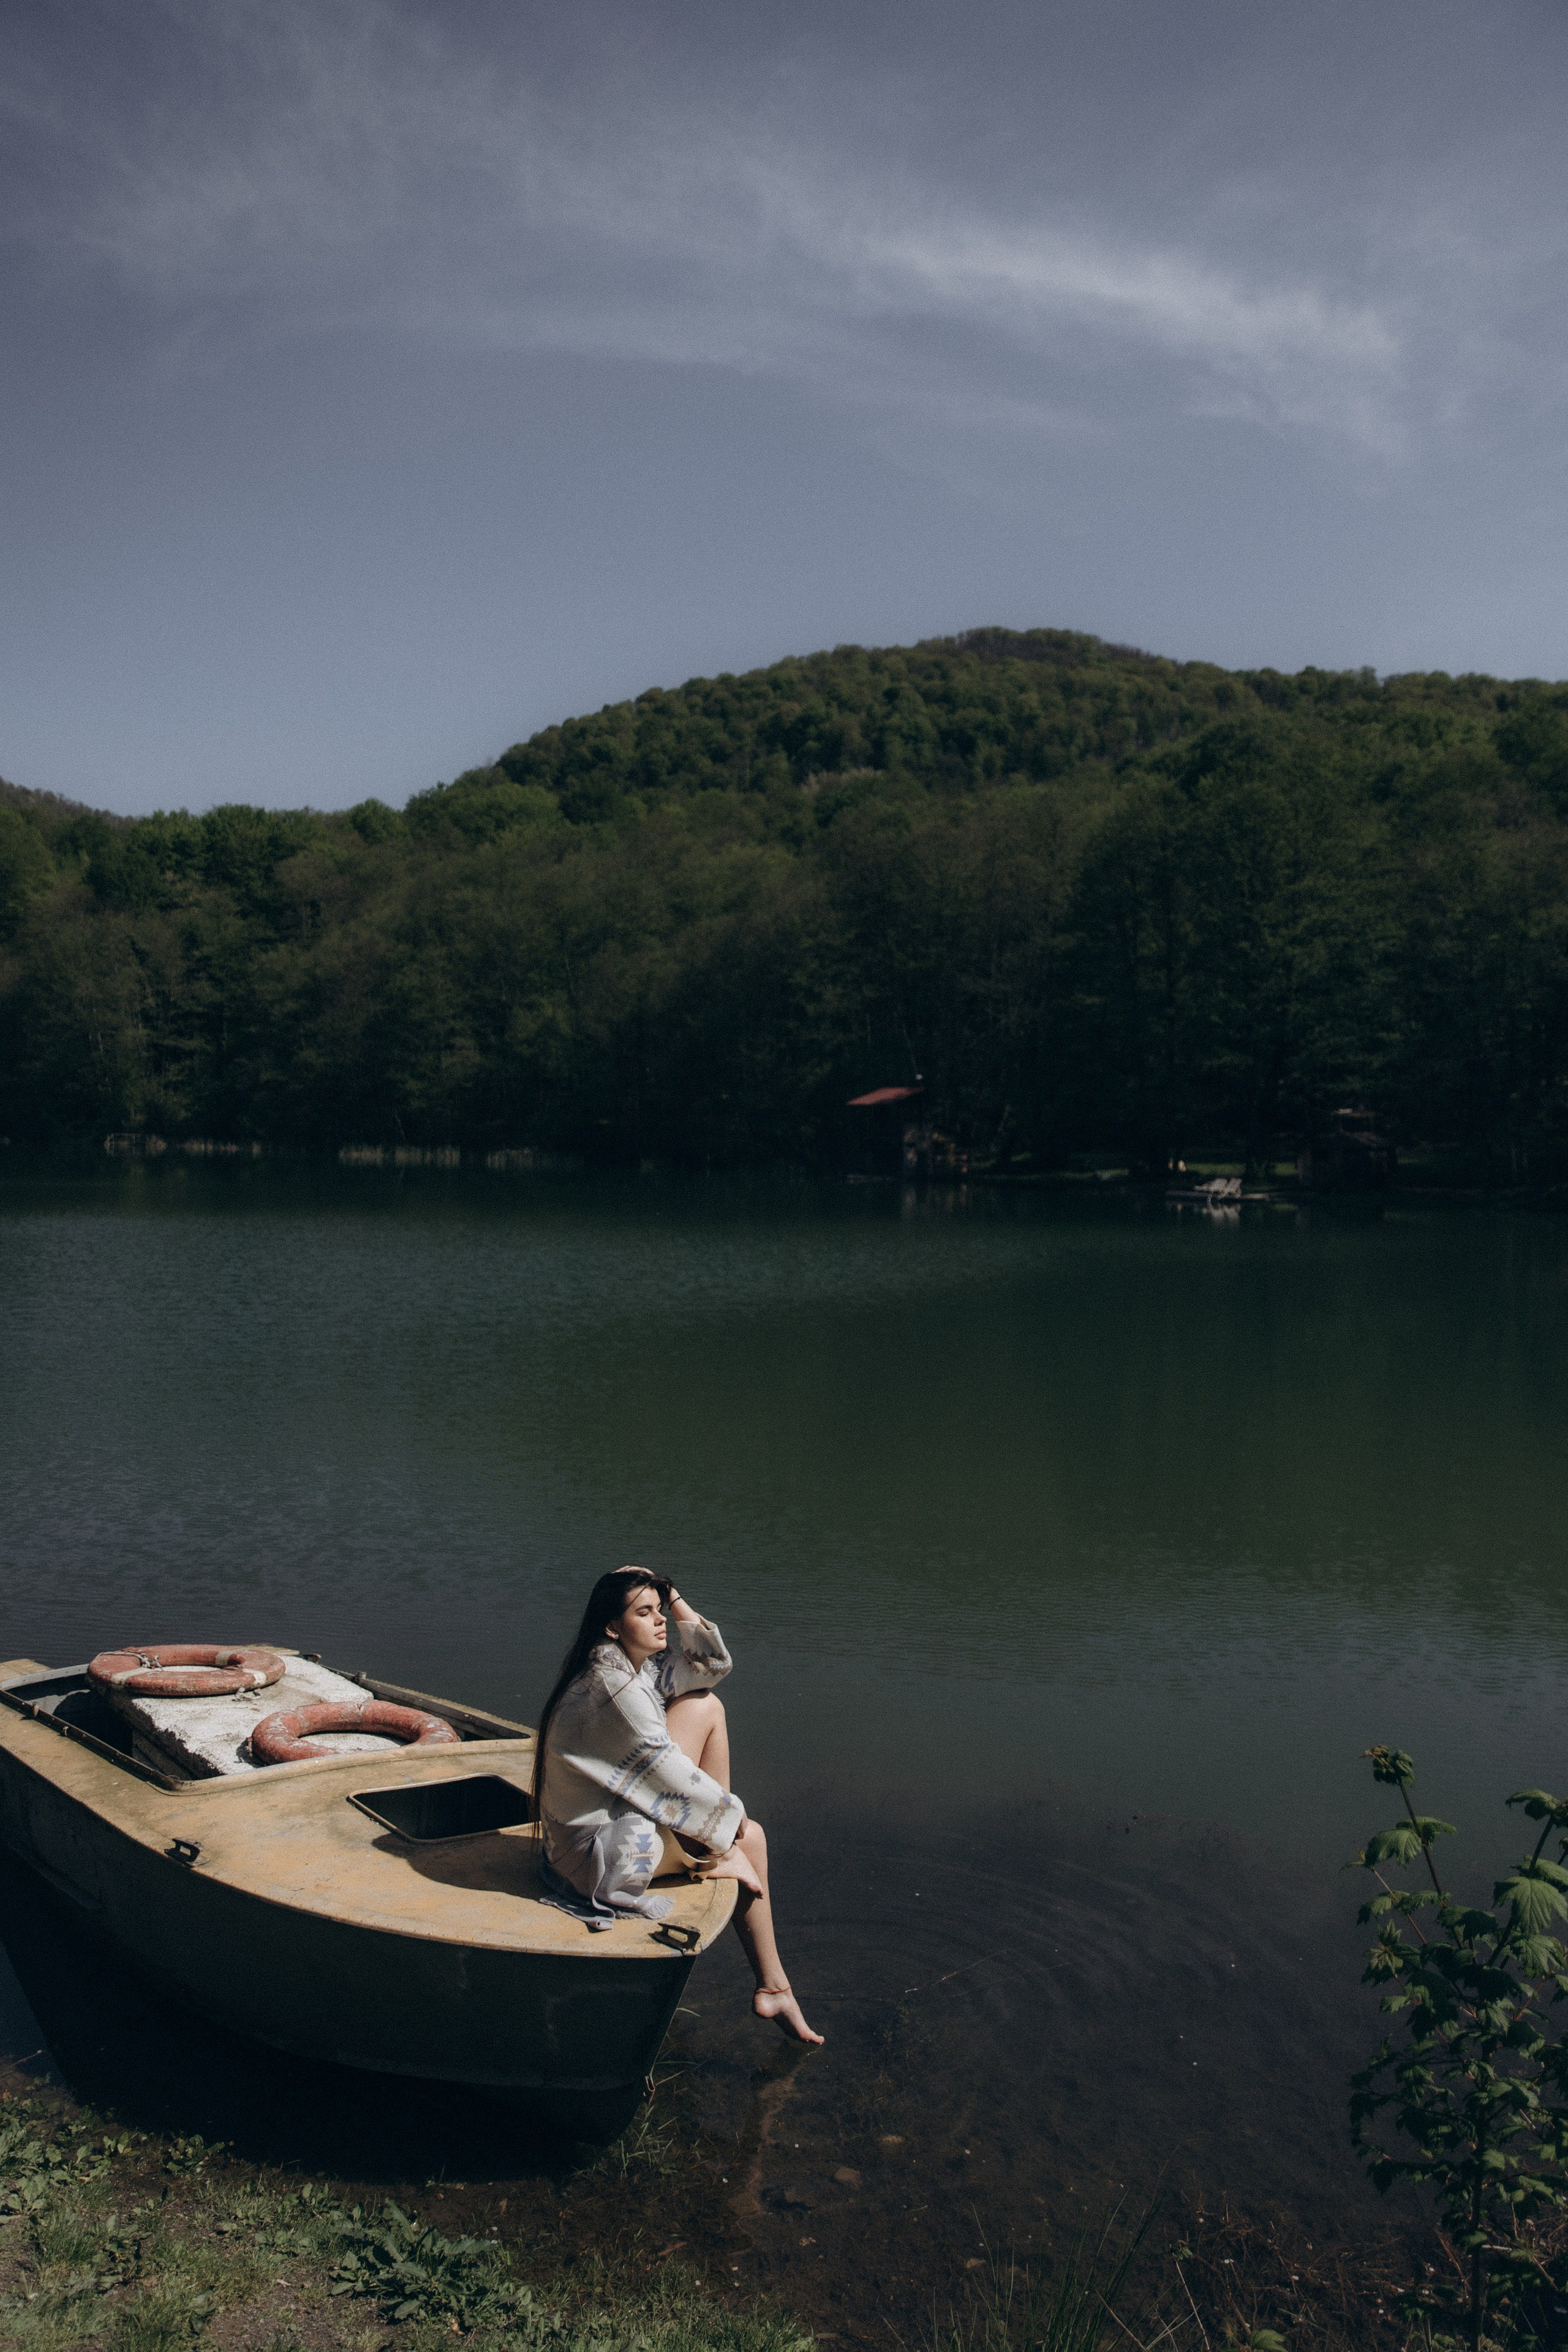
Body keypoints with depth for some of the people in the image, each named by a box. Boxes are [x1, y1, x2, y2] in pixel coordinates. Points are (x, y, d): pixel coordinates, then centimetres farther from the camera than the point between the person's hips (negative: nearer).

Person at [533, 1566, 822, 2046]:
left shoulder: (640, 1667, 9)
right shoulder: (612, 1682, -24)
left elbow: (712, 1662, 10)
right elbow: (662, 1765, -21)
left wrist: (674, 1598, 2)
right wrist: (728, 1813, -7)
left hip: (622, 1823, 11)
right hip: (604, 1852, -11)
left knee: (751, 1837, 13)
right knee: (704, 1708, -11)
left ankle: (773, 1987, 17)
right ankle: (719, 1854, 3)